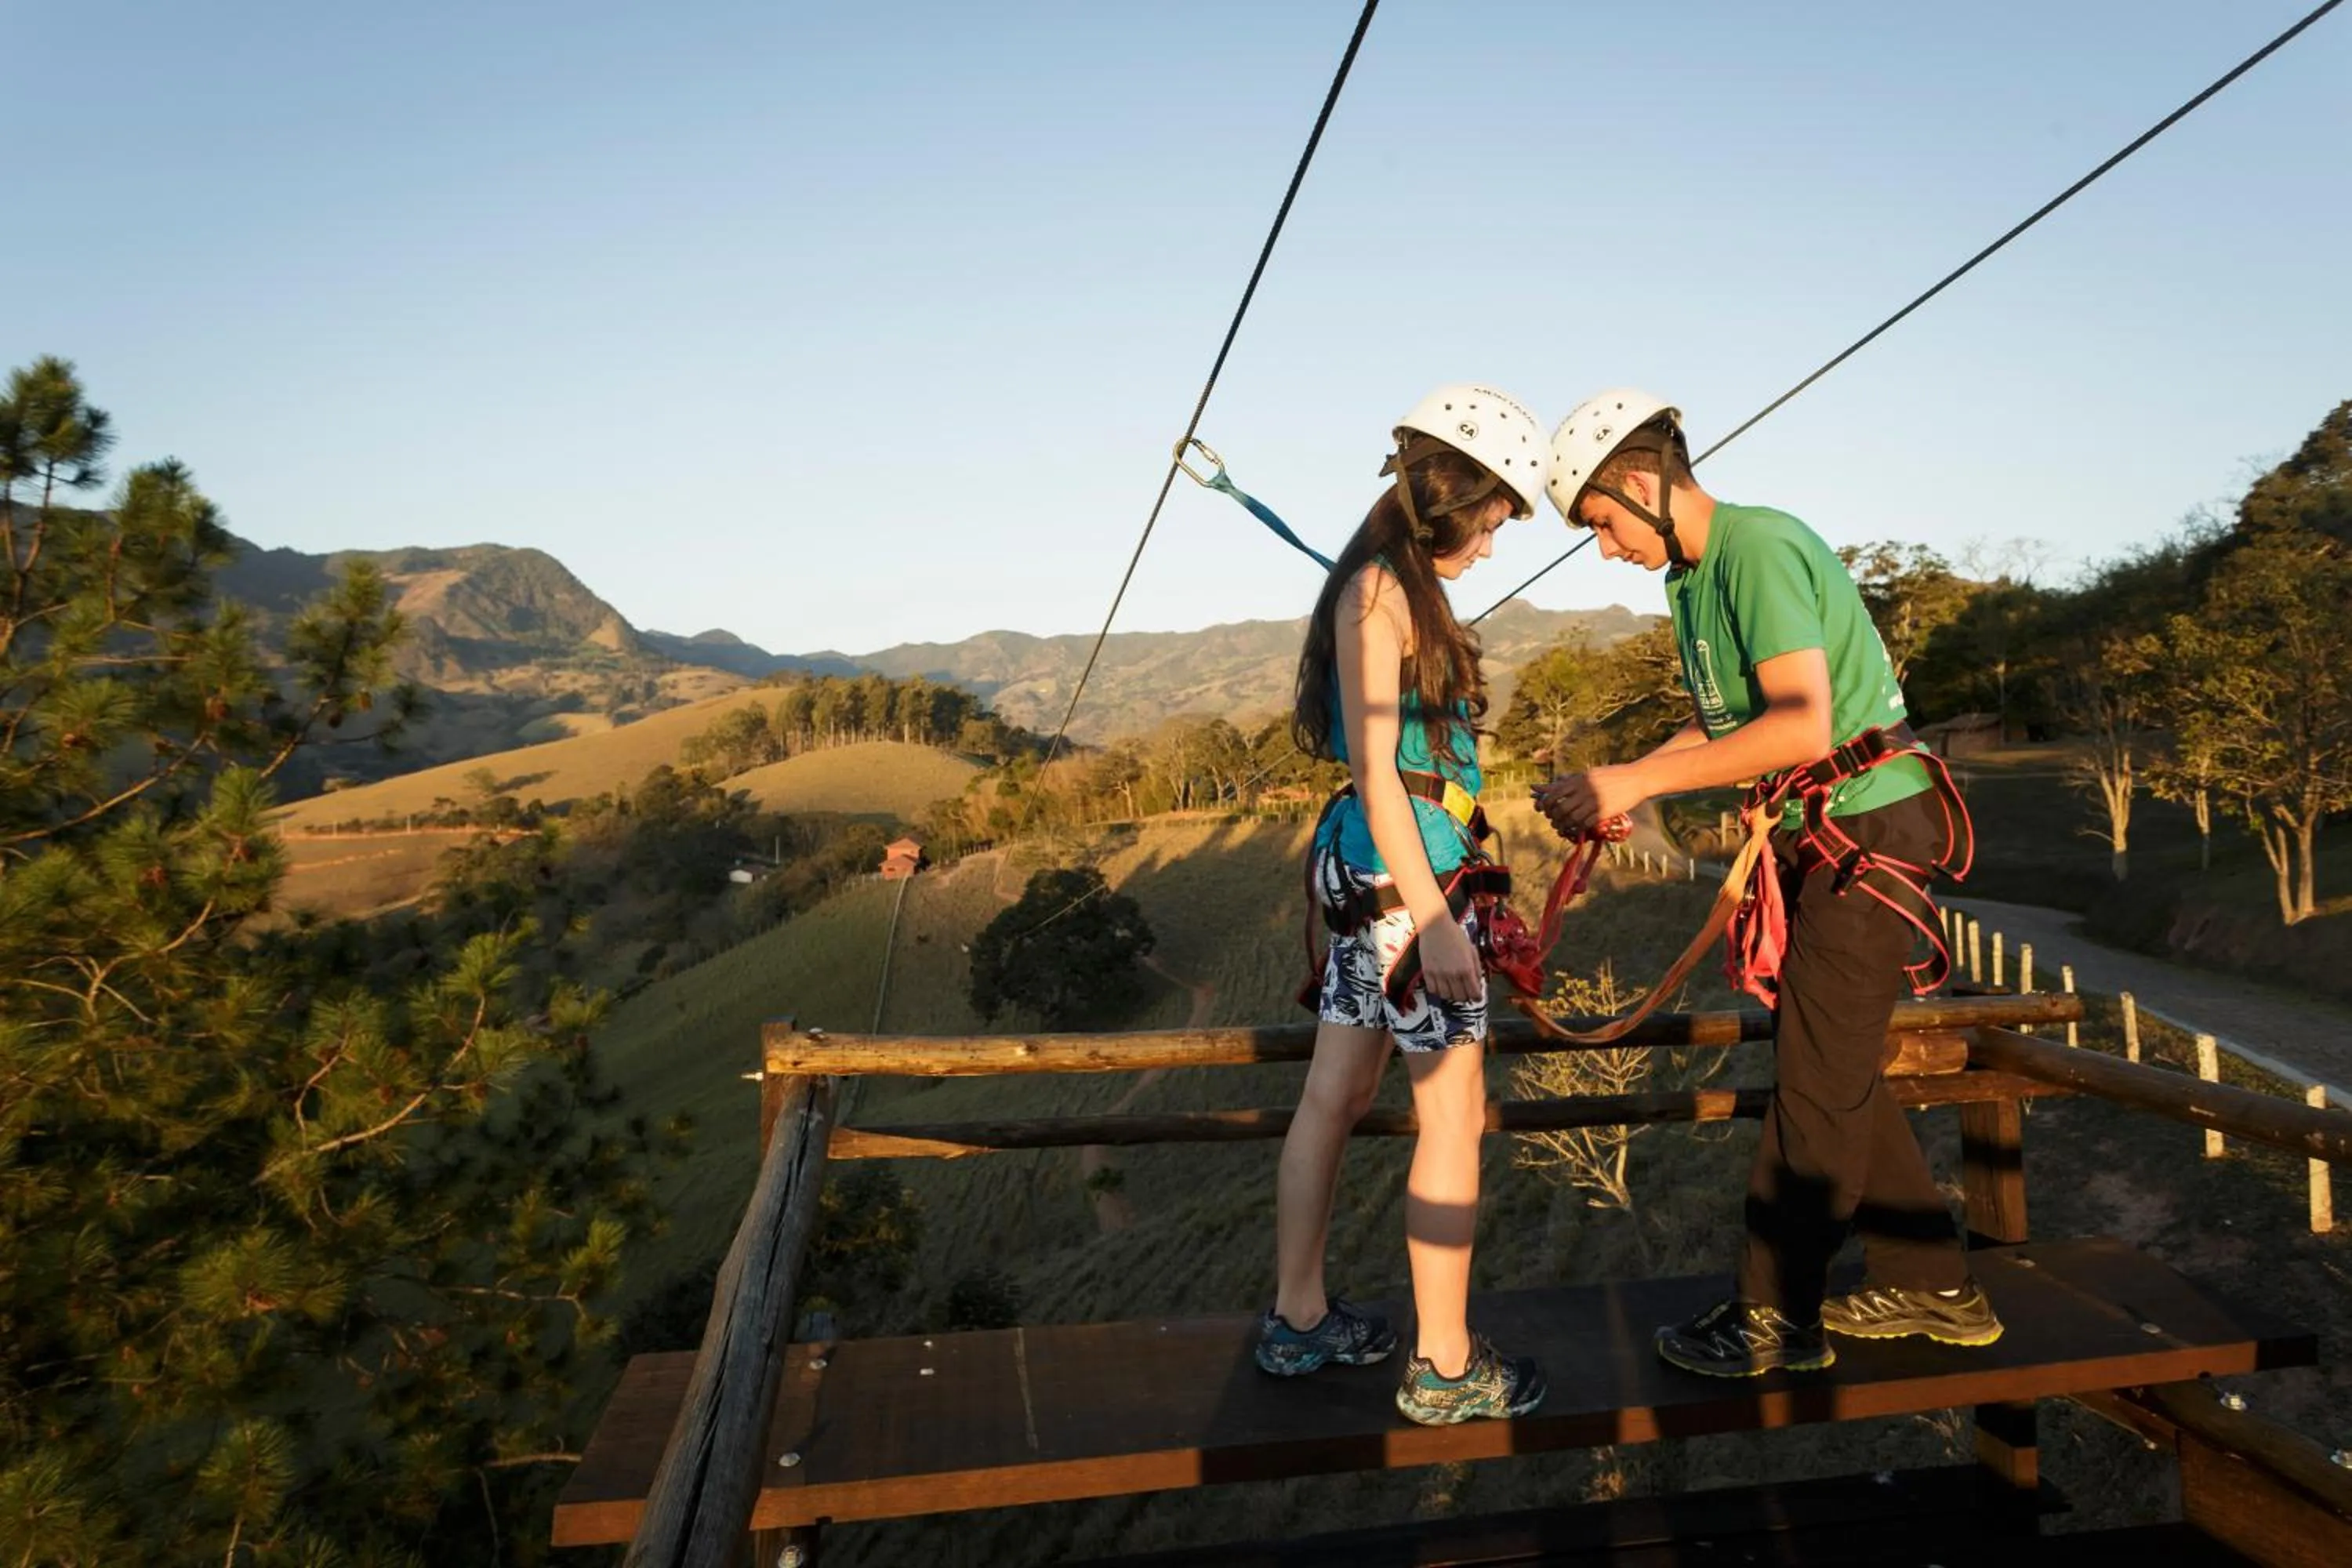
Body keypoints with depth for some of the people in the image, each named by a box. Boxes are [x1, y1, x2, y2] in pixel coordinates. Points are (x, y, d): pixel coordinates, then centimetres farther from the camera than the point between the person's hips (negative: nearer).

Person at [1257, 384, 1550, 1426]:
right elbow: (1376, 770, -19)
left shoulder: (1398, 587, 14)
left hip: (1367, 871, 9)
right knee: (1453, 1114, 2)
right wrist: (1433, 919, -20)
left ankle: (1298, 1321, 29)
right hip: (1404, 878, -9)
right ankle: (1445, 1369, 16)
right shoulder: (1379, 590, -14)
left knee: (1333, 1099, 15)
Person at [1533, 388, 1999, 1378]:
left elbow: (1803, 726, -29)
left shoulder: (1761, 550, -19)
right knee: (1835, 1073, 15)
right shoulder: (1692, 577, 12)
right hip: (1814, 840, 10)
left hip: (1869, 830, -10)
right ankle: (1929, 1288, 29)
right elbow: (1722, 721, 14)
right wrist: (1612, 788, 0)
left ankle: (1777, 1317, 10)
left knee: (1816, 1082, -3)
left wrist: (1639, 780, -26)